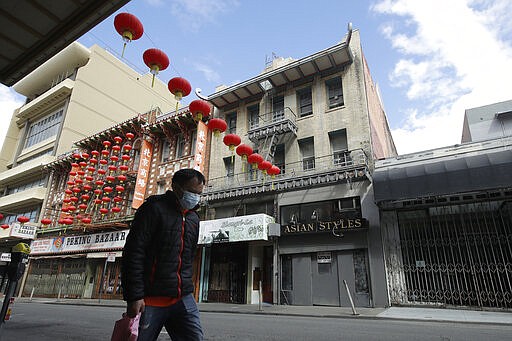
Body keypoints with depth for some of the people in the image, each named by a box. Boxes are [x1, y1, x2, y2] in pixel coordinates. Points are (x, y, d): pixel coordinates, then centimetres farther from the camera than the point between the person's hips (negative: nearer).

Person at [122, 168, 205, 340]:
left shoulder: (193, 218, 14)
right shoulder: (154, 208, -7)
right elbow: (133, 253, -13)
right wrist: (134, 296, -17)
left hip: (183, 299, 6)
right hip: (151, 300, -5)